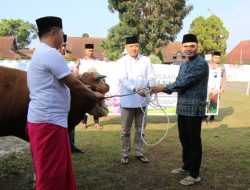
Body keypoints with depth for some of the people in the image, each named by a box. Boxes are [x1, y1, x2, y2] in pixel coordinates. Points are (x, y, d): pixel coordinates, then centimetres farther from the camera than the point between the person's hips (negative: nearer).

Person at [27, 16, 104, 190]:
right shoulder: (51, 54, -15)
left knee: (61, 168, 19)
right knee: (51, 174, 1)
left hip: (49, 119, 10)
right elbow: (74, 84, -14)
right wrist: (94, 95, 2)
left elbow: (68, 82, 19)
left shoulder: (42, 53, 17)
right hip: (48, 122, -10)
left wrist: (89, 92, 18)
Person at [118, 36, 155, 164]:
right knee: (125, 130, 7)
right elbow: (123, 79, -15)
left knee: (140, 129, 13)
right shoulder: (122, 61, -4)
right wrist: (135, 89, -32)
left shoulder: (146, 61, 4)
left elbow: (151, 77, 0)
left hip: (142, 100, 2)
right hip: (127, 100, -2)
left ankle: (139, 153, 26)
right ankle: (125, 154, 19)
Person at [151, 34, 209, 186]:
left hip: (194, 109, -8)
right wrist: (164, 89, -3)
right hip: (182, 108, 8)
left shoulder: (201, 63, -13)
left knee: (194, 141, 0)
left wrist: (164, 87, -9)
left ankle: (195, 174, 11)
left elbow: (184, 83, -20)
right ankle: (187, 166, 33)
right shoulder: (184, 65, 15)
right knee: (184, 139, 17)